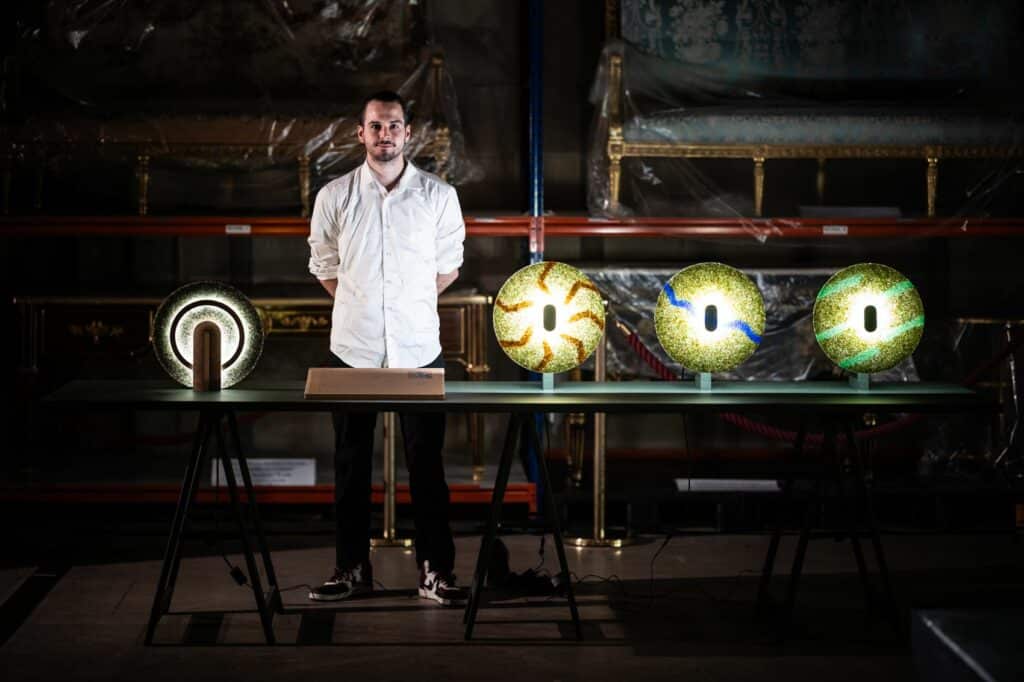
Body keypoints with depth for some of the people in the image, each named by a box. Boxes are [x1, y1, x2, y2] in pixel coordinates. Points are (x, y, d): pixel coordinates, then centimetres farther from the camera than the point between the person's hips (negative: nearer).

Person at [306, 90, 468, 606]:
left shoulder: (438, 195, 0)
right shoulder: (334, 196, 1)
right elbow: (324, 266, 13)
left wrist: (411, 301, 6)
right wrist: (361, 303, 8)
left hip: (418, 349, -1)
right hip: (352, 347, 1)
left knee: (426, 464, 2)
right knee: (351, 464, 7)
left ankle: (436, 570, 10)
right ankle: (352, 568, 16)